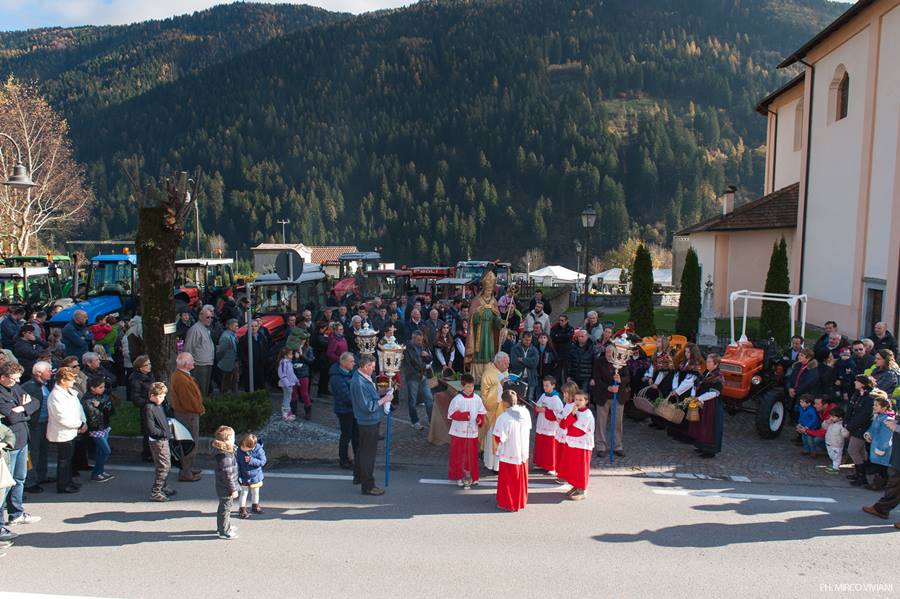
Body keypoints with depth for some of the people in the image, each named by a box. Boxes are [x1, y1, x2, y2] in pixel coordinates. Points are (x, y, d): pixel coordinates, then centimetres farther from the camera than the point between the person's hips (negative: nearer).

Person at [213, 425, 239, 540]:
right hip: (226, 488, -10)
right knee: (226, 508, 4)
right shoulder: (225, 455, -28)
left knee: (224, 507, 24)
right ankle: (224, 531, 17)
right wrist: (233, 489, -18)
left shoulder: (224, 451, 3)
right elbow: (228, 475, -25)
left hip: (222, 487, 10)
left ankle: (222, 526, 41)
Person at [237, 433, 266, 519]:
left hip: (255, 476, 1)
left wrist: (251, 460, -31)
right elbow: (237, 464, -9)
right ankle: (242, 509, 23)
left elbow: (262, 461, -22)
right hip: (244, 477, -1)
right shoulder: (239, 450, -19)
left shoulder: (258, 450, -24)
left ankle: (255, 506, 39)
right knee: (244, 492, 6)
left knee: (255, 492, 18)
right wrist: (238, 476, -8)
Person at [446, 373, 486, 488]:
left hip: (472, 432, 3)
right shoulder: (457, 399, -11)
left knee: (472, 455, 11)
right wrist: (463, 415, -24)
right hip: (459, 432, -3)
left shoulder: (477, 399, 0)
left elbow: (481, 412, 8)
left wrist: (480, 420, -12)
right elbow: (451, 413, -12)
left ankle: (472, 476, 24)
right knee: (458, 455, 6)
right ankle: (458, 476, 20)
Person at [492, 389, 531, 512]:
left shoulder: (503, 417, -25)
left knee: (508, 480, 13)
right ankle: (521, 502, 36)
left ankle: (508, 504, 25)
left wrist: (494, 449, -2)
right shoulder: (525, 412, -7)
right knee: (521, 479, 21)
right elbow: (528, 430, 6)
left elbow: (497, 437, -20)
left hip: (509, 455, -5)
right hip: (523, 453, 5)